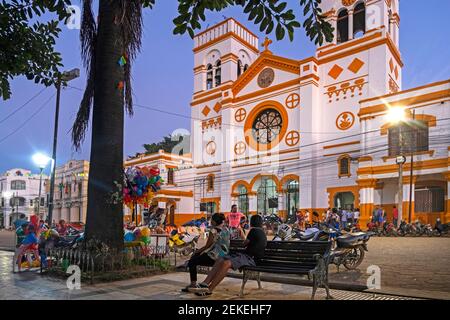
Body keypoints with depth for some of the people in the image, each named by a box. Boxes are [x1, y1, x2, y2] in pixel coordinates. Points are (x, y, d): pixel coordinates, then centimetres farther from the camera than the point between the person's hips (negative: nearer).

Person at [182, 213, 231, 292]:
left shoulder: (214, 230, -16)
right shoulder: (226, 229, 9)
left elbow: (207, 246, -12)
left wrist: (197, 251, 3)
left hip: (215, 257, -10)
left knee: (191, 262, 2)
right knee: (195, 256, 21)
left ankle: (193, 284, 9)